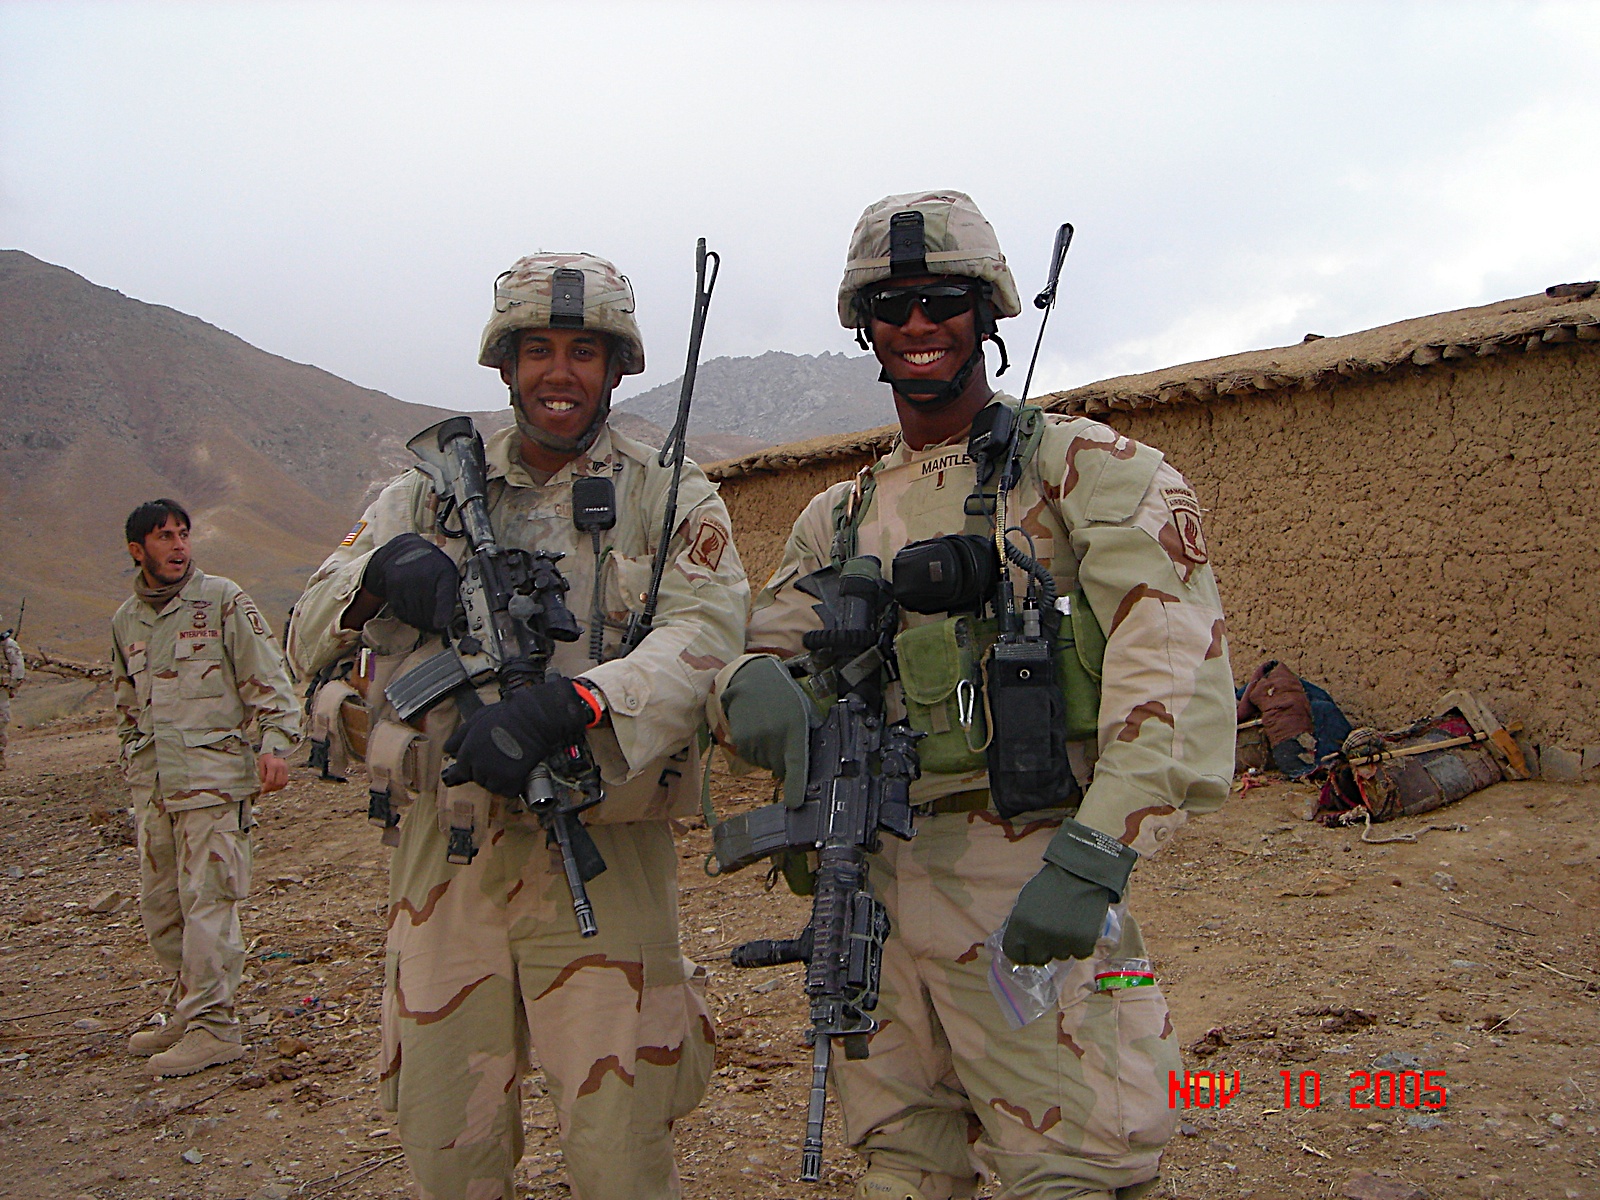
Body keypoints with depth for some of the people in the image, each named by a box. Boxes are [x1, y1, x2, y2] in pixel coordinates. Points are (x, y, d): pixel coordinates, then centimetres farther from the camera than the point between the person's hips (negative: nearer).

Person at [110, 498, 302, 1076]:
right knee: (159, 907, 11)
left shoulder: (222, 599, -1)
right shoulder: (125, 620, 16)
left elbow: (268, 678, -4)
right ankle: (187, 1011, 25)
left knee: (208, 900, -6)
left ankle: (212, 1024, 1)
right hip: (153, 785, 6)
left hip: (214, 775, -6)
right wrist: (132, 762, 21)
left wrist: (276, 742, -15)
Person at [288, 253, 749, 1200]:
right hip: (444, 847, 3)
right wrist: (380, 572, -16)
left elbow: (706, 633, -15)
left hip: (599, 852, -3)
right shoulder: (430, 495, 11)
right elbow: (309, 642, 6)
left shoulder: (669, 498, 3)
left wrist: (563, 704, -31)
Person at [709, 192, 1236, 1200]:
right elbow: (765, 652, 12)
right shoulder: (840, 518, 15)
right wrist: (752, 685, -15)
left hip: (1023, 888, -5)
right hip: (870, 886, 6)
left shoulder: (1080, 466, -4)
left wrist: (1094, 854, -27)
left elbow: (1176, 655, -16)